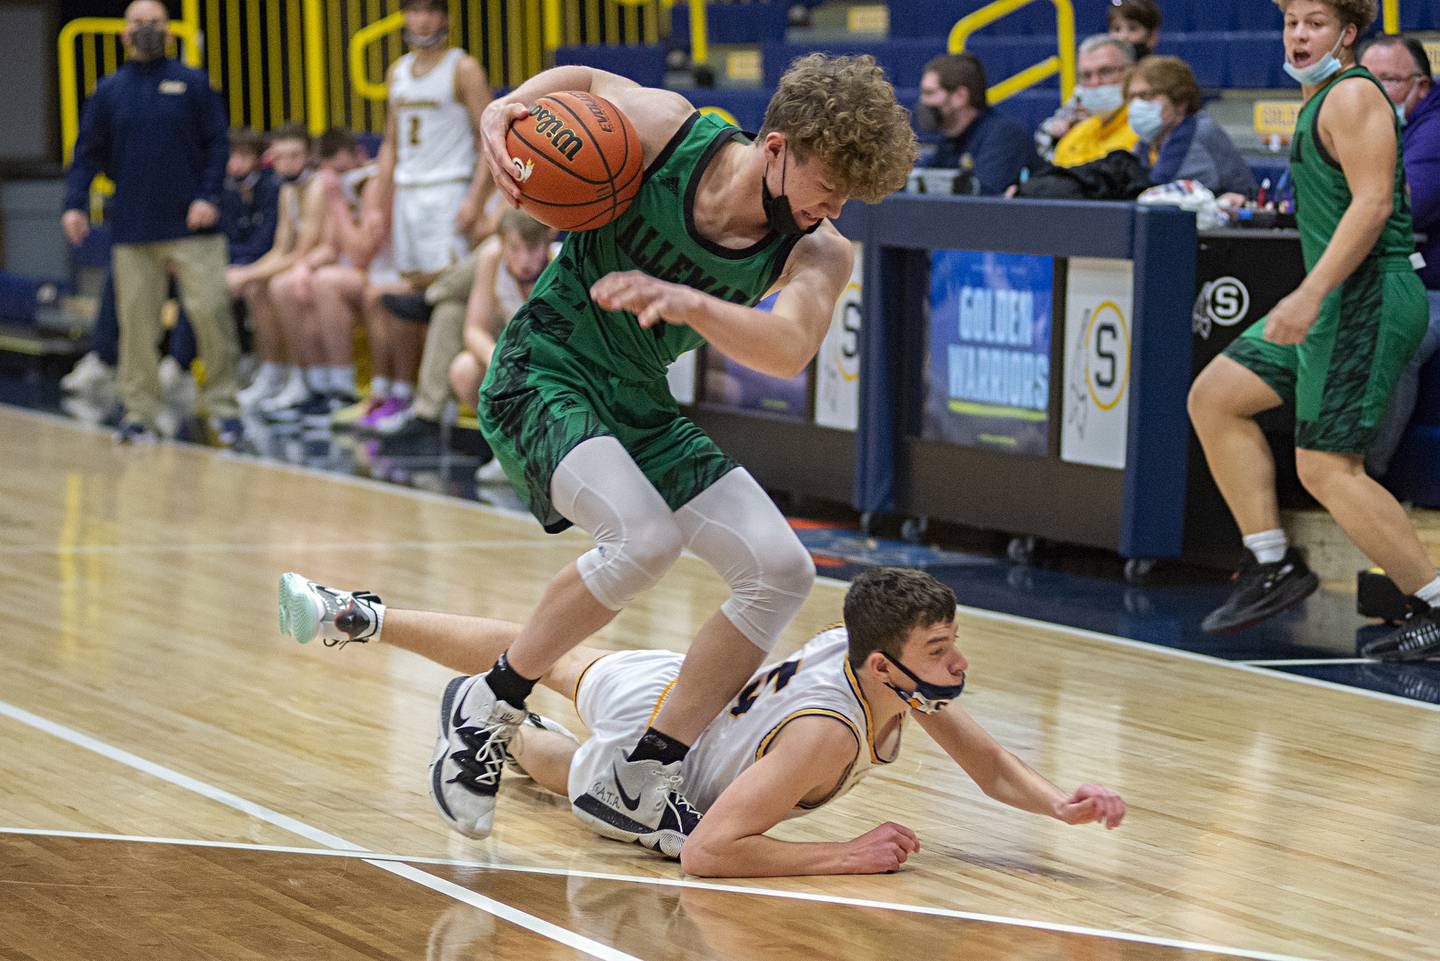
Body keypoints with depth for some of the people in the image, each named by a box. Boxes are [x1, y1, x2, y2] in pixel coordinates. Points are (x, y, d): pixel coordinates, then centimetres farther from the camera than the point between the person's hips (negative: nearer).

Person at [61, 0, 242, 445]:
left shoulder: (192, 83, 5)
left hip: (192, 226, -2)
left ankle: (223, 405, 2)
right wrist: (75, 204, -4)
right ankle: (140, 411, 9)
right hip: (133, 231, 2)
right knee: (136, 321, 1)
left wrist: (209, 196, -10)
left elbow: (218, 144, 3)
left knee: (210, 312, -9)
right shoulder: (108, 91, 10)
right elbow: (87, 154, 10)